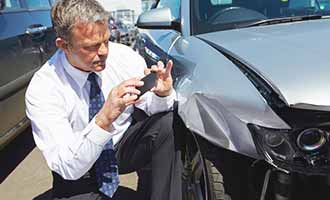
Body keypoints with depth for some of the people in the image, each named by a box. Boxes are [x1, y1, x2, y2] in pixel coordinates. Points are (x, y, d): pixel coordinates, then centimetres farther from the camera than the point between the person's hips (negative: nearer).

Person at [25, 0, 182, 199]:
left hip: (126, 145, 2)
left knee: (168, 122, -24)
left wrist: (162, 94, -29)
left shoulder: (124, 55, -15)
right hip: (80, 171, -1)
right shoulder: (41, 90, -23)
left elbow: (150, 106, -5)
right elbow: (67, 168, -26)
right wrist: (104, 119, -42)